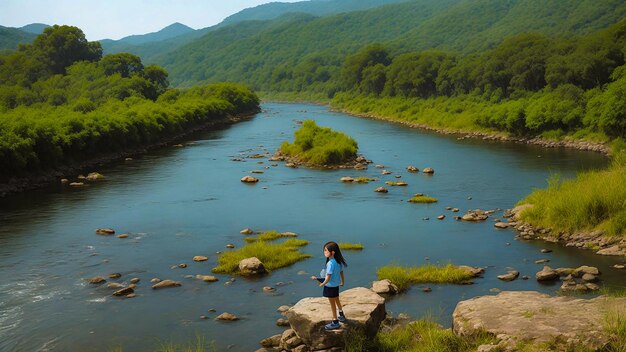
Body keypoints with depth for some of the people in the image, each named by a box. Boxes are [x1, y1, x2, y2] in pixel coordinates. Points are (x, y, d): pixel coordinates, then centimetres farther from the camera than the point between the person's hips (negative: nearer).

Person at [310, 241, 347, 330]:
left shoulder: (330, 263, -28)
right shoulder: (339, 261, -3)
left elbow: (328, 277, -26)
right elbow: (341, 272, 8)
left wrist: (323, 283, -10)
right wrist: (342, 282, 22)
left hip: (330, 285, -8)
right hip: (336, 284, 8)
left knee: (332, 303, 5)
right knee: (337, 300, 26)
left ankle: (335, 322, 16)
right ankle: (341, 316, 42)